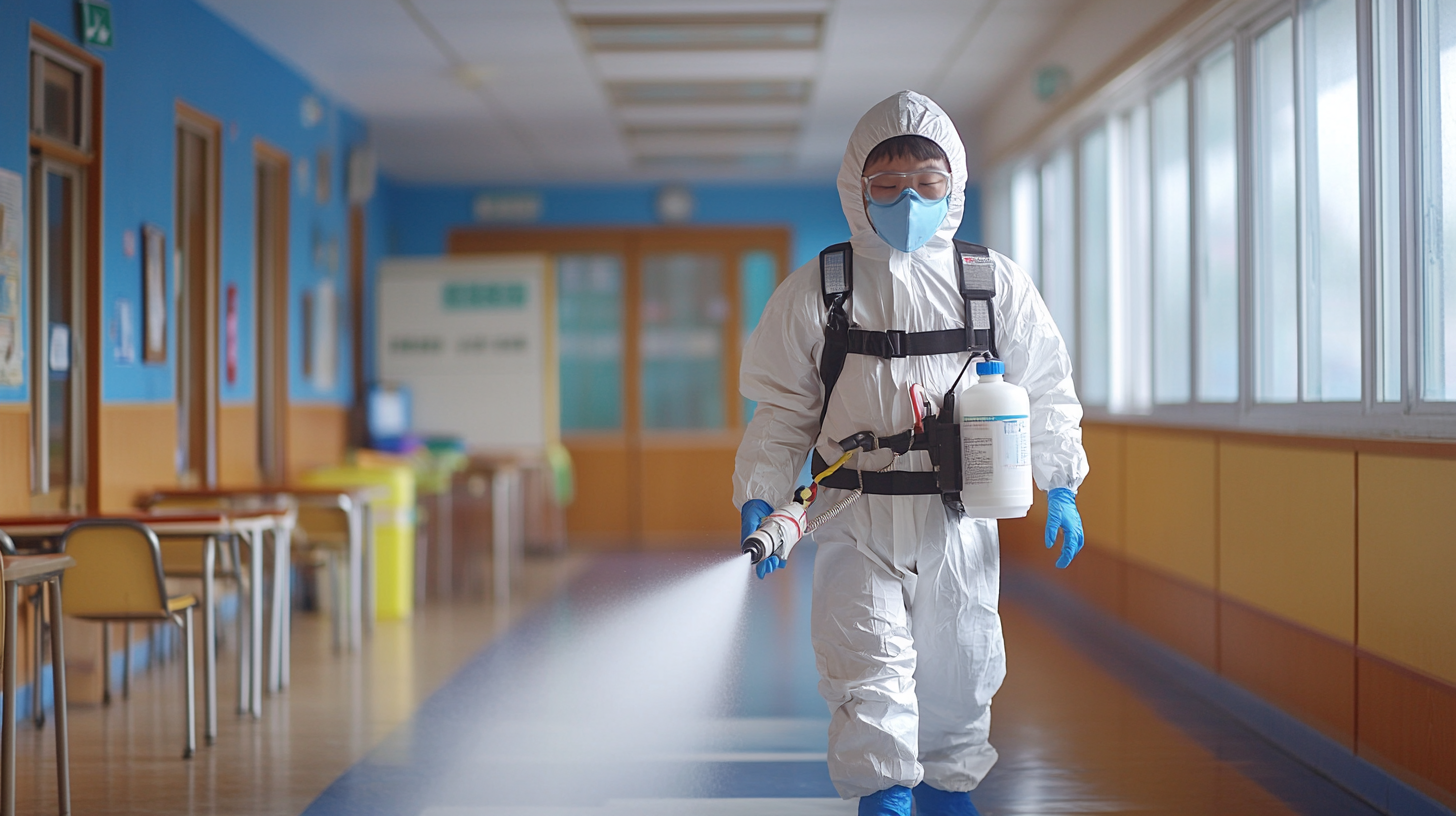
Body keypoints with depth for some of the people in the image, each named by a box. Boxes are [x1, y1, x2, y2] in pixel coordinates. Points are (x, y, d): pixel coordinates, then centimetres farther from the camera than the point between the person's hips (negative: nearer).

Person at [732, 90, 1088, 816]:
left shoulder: (996, 284, 3)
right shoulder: (815, 293, 0)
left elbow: (1044, 390, 10)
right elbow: (783, 409, 4)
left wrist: (1059, 486, 7)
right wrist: (758, 499, -3)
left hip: (958, 517, 2)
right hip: (857, 519, -2)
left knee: (958, 666, 12)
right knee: (869, 669, -10)